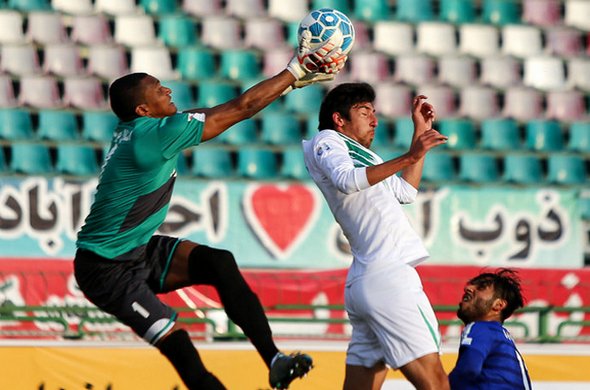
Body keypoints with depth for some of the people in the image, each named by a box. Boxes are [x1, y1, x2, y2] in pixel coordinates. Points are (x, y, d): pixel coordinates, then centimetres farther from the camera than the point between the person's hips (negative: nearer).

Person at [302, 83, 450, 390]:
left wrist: (420, 132, 34)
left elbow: (405, 192, 35)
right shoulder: (326, 141, 4)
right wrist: (408, 158, -24)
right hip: (388, 276, -10)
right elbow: (346, 181, -18)